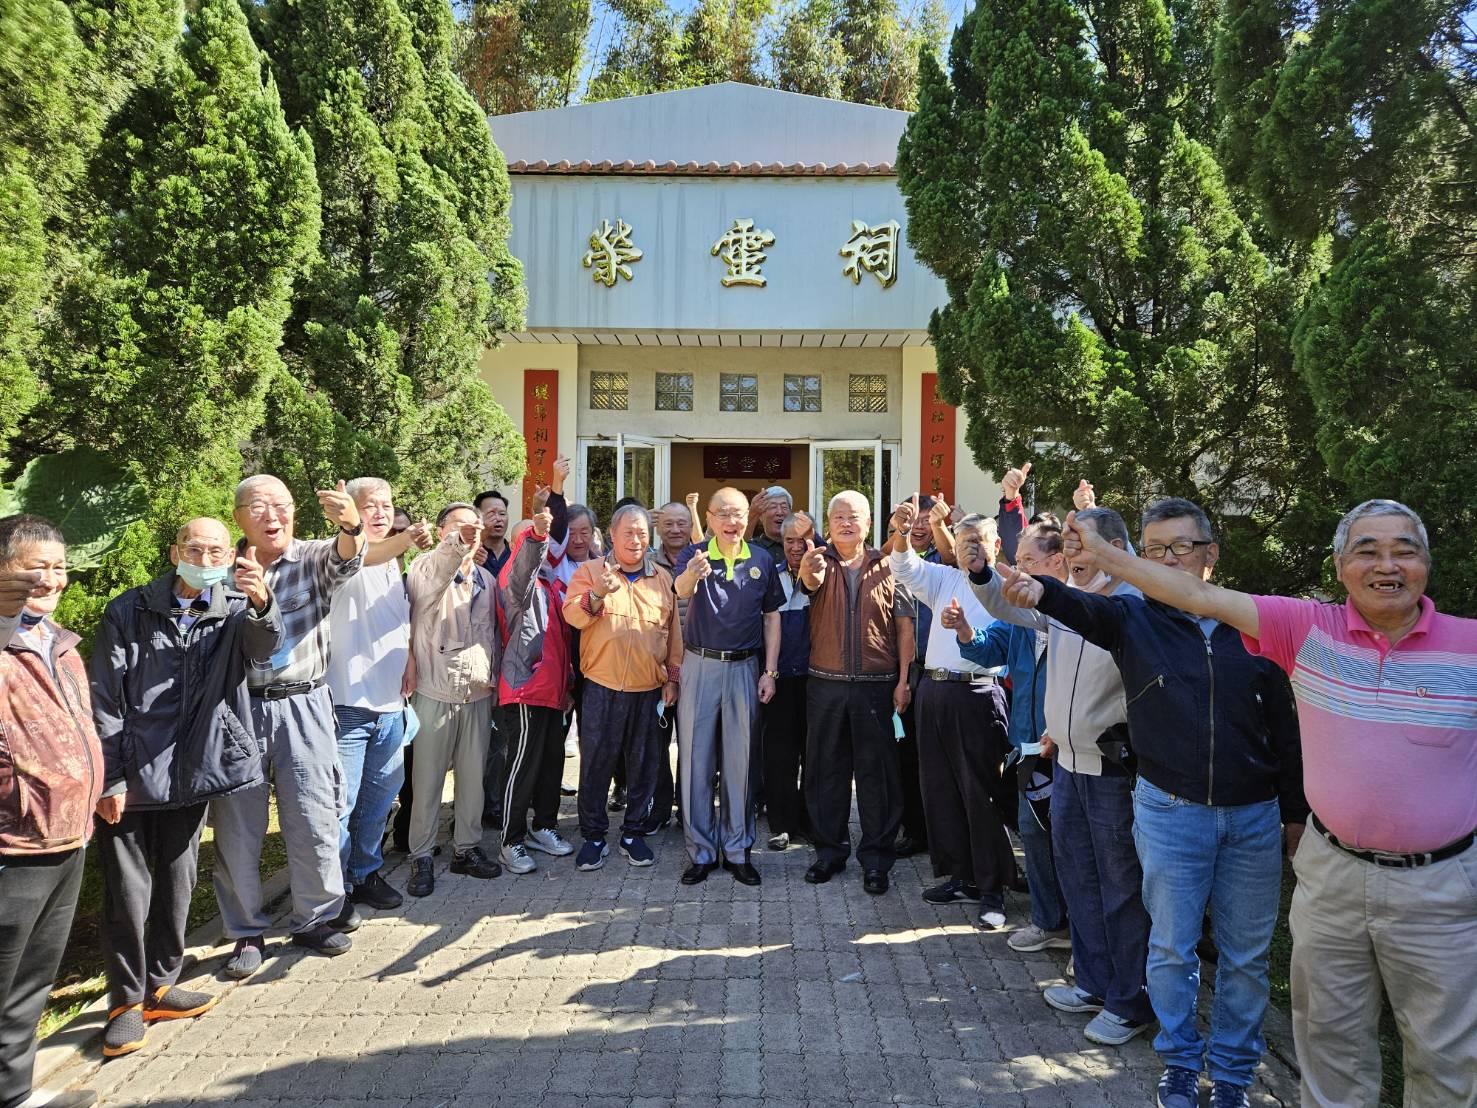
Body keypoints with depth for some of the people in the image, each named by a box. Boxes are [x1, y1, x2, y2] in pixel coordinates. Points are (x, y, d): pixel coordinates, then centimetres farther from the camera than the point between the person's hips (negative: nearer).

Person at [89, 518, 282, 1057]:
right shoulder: (127, 613, -5)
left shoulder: (236, 612, 0)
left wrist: (261, 602, -45)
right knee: (127, 891, 3)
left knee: (177, 884, 14)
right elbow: (105, 703, -4)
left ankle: (160, 986, 32)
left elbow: (264, 649, -24)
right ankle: (127, 1000, 21)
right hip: (131, 775, -2)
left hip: (192, 771, 2)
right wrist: (109, 780, -9)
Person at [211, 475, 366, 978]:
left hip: (303, 706, -1)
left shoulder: (314, 558, -1)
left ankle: (315, 918, 25)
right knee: (237, 827, 9)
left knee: (314, 820, 5)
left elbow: (345, 559, -26)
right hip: (239, 706, 1)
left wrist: (351, 525, -48)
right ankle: (247, 932, 26)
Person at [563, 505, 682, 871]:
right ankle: (593, 836, 18)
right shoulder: (590, 571, 2)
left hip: (649, 691, 3)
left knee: (643, 766, 9)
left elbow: (673, 633, 13)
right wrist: (597, 595, -29)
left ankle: (634, 834, 24)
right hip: (602, 689, -2)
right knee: (595, 765, 4)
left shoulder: (662, 578, 10)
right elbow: (572, 615, -12)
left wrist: (672, 677, 7)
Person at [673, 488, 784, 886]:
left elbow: (772, 617, 8)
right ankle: (700, 850, 16)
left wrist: (770, 671, 0)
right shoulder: (694, 555, -5)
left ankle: (737, 849, 21)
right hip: (700, 665, -1)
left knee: (740, 760, 9)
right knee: (696, 757, 4)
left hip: (745, 668, 2)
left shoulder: (762, 560, 3)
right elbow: (682, 591, -27)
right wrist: (692, 575, -52)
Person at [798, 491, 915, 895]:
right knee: (826, 768, 9)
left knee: (877, 771, 4)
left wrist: (904, 679, -5)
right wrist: (809, 570, -46)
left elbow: (905, 625, 3)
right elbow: (811, 582, -21)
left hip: (877, 684, -1)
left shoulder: (887, 566, 3)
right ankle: (830, 850, 23)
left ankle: (876, 857, 15)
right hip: (826, 684, 1)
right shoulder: (821, 562, 3)